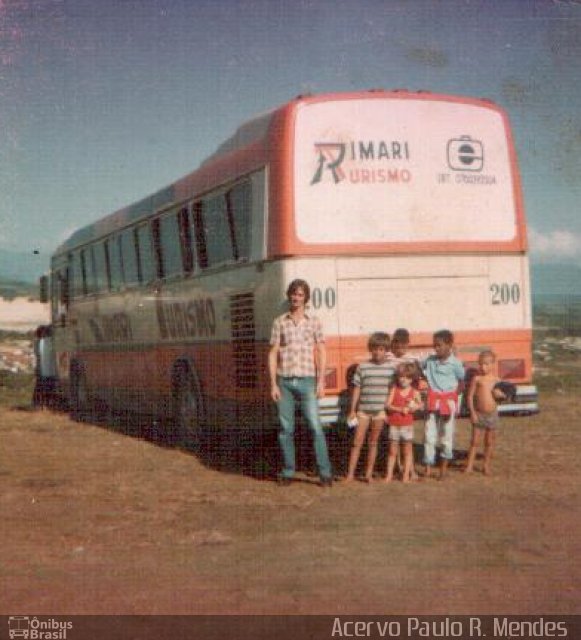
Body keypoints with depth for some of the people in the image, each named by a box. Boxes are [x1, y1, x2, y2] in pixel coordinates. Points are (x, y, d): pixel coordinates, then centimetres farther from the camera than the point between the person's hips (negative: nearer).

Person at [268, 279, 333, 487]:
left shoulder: (314, 321, 5)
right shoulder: (280, 322, 6)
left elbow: (321, 352, 5)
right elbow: (273, 354, 6)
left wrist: (321, 381, -4)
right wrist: (273, 384, 0)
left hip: (306, 381, -1)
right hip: (285, 381, 1)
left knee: (315, 427, -7)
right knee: (286, 429, 5)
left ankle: (325, 472, -5)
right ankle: (288, 472, 14)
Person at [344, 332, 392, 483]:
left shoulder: (391, 368, 3)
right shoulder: (362, 367, 0)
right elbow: (356, 388, 3)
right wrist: (352, 410, 1)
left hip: (380, 410, 1)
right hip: (363, 409, -1)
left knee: (373, 442, 9)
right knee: (357, 442, 0)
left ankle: (369, 473, 16)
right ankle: (350, 473, 2)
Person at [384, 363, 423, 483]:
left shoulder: (414, 392, -1)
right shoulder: (394, 389, -1)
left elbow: (420, 404, 13)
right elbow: (388, 405, -8)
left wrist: (415, 407, -9)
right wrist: (400, 409, -21)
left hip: (407, 425, 0)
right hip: (394, 424, 0)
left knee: (407, 450, 6)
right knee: (393, 451, 7)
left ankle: (406, 474, 12)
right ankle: (389, 474, 13)